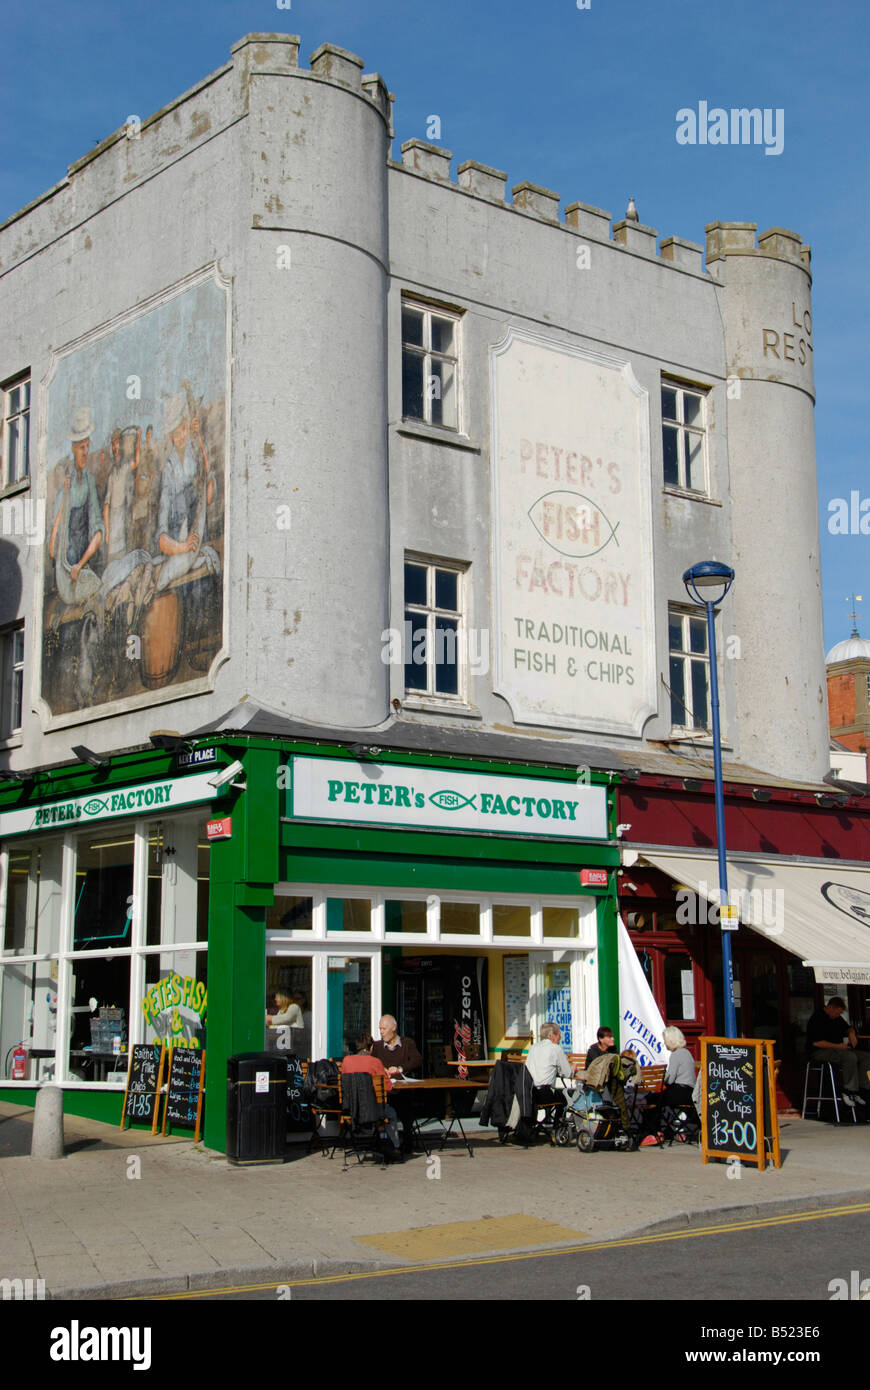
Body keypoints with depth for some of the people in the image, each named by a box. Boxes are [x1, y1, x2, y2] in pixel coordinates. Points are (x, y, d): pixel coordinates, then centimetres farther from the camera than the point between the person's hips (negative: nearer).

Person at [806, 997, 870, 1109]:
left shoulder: (837, 1018, 14)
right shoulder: (817, 1019, -14)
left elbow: (848, 1028, 30)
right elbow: (816, 1042, -22)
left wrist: (851, 1033, 5)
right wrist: (838, 1046, -21)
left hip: (837, 1049, 9)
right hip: (820, 1052, -9)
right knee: (850, 1057, -33)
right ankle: (848, 1091, -26)